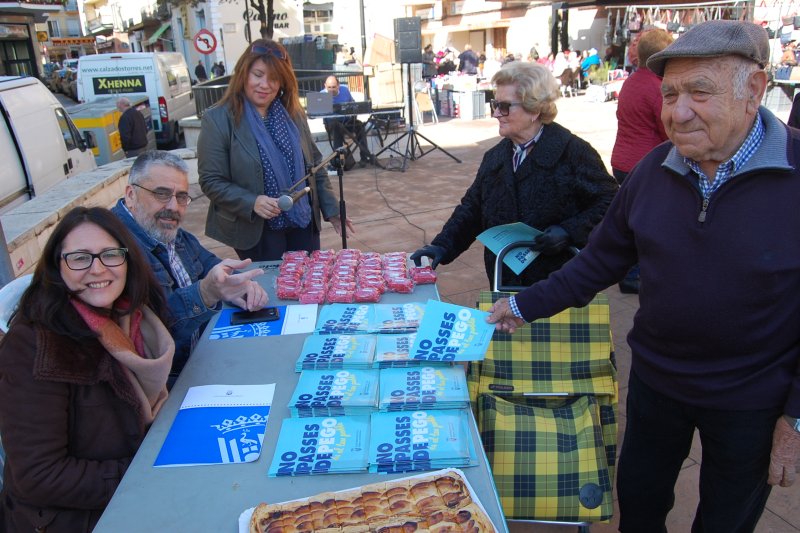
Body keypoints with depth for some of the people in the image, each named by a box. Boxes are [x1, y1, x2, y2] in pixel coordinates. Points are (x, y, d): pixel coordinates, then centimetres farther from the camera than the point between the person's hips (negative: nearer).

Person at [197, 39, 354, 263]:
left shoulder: (293, 113, 5)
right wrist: (251, 203, -24)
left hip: (304, 222, 4)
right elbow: (211, 181, -10)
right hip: (256, 230, -4)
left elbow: (315, 165, 10)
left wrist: (332, 211, 6)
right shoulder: (218, 119, -9)